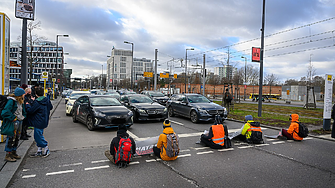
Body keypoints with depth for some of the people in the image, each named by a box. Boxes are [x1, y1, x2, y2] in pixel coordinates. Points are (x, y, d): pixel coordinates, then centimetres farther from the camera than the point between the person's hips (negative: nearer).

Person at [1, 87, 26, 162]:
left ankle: (13, 152, 28)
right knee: (11, 138, -3)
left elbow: (23, 111, 24)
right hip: (13, 122, -9)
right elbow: (5, 112, -23)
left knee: (17, 138, 15)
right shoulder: (11, 101, -16)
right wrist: (13, 118, -19)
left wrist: (23, 117, 8)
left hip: (19, 122, 9)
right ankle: (8, 155, 6)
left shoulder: (20, 101, 12)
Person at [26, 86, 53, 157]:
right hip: (44, 121, 9)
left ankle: (46, 150, 10)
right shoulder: (47, 100, 5)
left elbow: (30, 111, -17)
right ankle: (39, 151, 23)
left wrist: (27, 105, 3)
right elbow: (51, 107, 20)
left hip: (38, 122, -9)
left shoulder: (37, 102, -19)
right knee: (38, 136, 17)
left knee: (38, 136, 2)